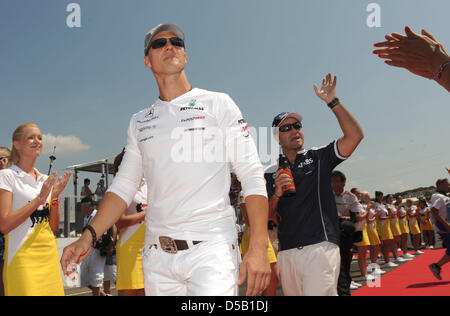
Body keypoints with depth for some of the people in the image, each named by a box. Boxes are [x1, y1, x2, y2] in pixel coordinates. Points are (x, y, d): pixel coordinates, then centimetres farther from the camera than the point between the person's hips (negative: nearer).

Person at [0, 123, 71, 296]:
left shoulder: (46, 180, 15)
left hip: (49, 255, 6)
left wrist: (54, 197, -2)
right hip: (22, 257, -6)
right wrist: (40, 198, -13)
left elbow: (53, 228, 13)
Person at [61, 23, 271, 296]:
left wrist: (259, 248, -13)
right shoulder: (139, 122, 16)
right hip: (158, 254, 4)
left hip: (212, 246, -4)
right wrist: (89, 236, -1)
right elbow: (124, 186, 15)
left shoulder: (218, 103, 4)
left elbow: (252, 176, -3)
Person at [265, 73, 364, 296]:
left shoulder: (319, 158, 8)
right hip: (286, 253, 4)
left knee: (319, 293, -19)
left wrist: (332, 102, -9)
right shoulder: (271, 175, 14)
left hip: (320, 248, -4)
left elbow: (355, 135, -5)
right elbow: (265, 218, 11)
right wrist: (276, 194, -8)